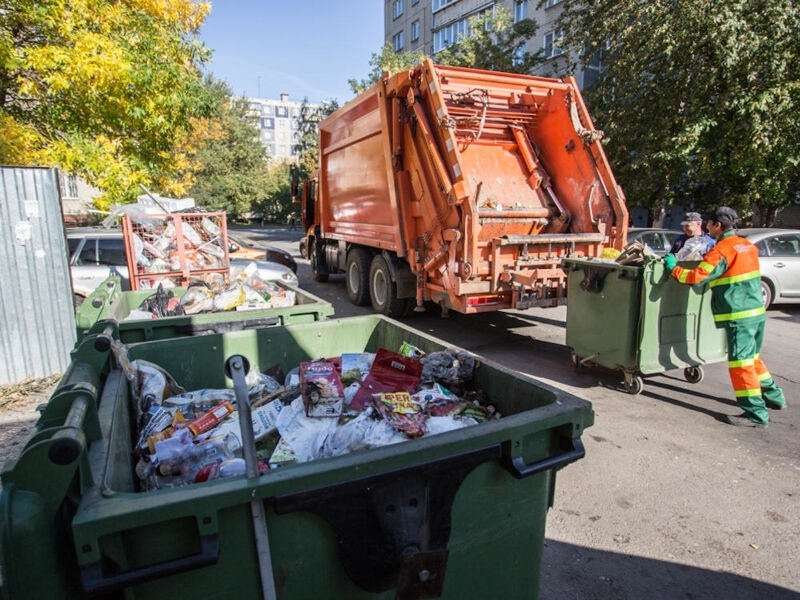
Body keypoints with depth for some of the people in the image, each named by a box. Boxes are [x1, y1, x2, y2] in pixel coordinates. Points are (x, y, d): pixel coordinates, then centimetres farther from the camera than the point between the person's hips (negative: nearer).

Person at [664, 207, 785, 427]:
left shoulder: (721, 251, -16)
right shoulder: (747, 245, 12)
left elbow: (697, 277, -22)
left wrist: (674, 268, -8)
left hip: (739, 315, -9)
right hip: (758, 310, 9)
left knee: (740, 361, -4)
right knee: (752, 356, 23)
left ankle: (756, 413, -1)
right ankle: (773, 396, 35)